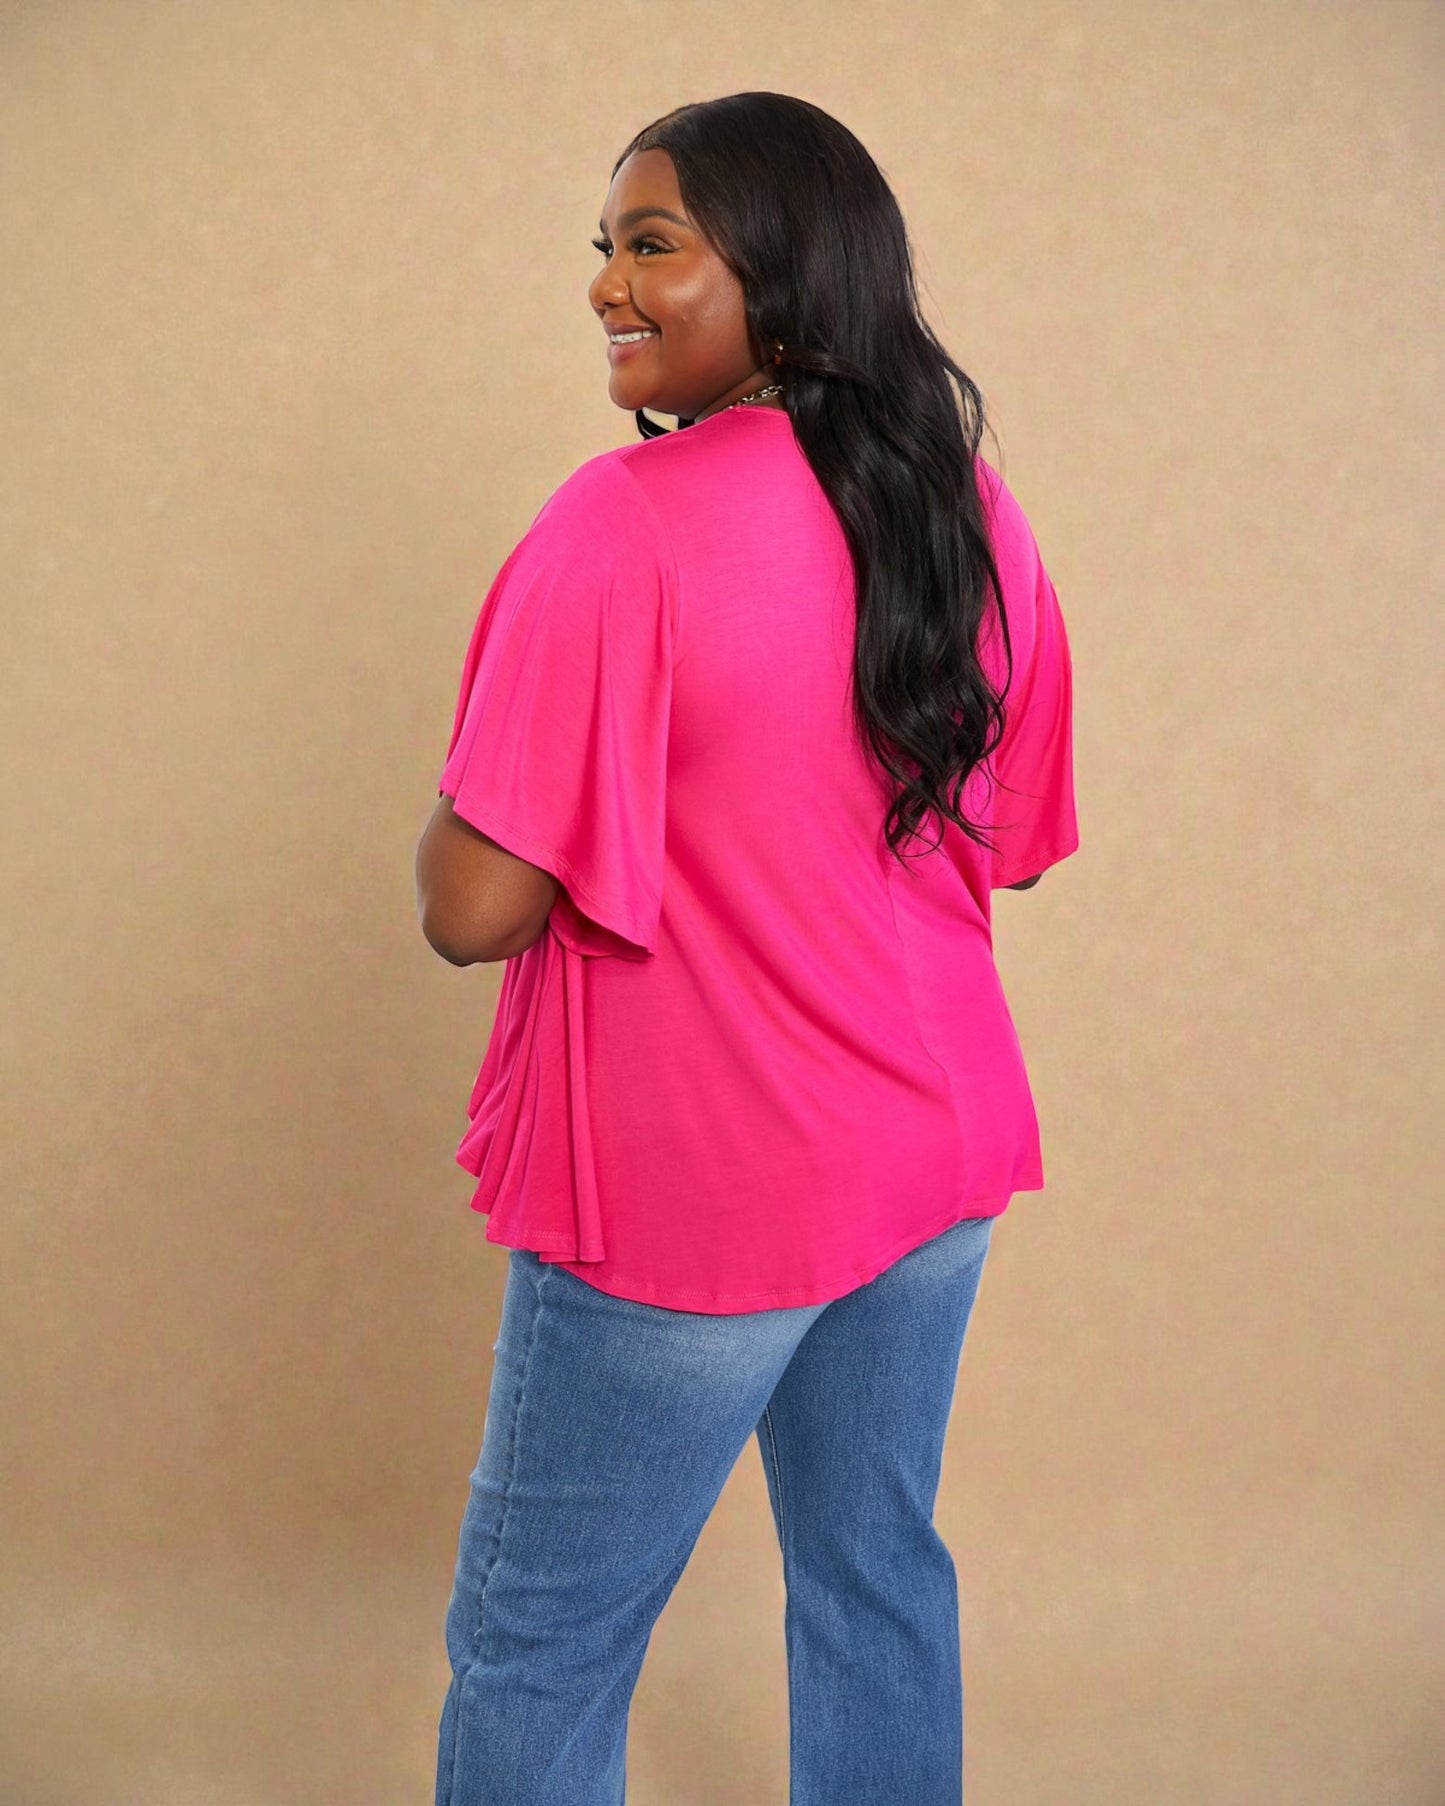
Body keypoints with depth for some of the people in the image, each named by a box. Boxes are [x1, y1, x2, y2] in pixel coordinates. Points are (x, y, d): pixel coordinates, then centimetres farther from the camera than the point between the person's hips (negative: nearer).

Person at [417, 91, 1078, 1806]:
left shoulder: (625, 525, -19)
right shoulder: (975, 512, 2)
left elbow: (472, 911, -21)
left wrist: (467, 801, -2)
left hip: (688, 1193, -7)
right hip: (933, 1150, 7)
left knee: (536, 1645, 11)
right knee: (878, 1570, 22)